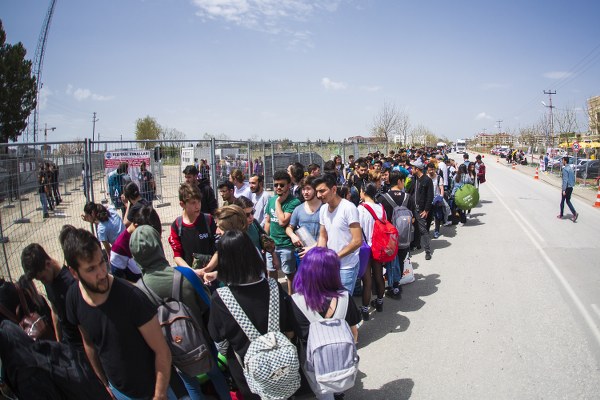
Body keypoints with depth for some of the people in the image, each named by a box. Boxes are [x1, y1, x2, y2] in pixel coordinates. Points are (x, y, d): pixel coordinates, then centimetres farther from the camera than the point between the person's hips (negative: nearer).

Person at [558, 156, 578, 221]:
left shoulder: (565, 169, -17)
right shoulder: (571, 168, 11)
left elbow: (565, 180, -21)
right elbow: (573, 178, 16)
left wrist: (564, 190, -21)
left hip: (567, 187, -8)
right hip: (571, 187, 8)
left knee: (562, 201, 5)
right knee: (568, 201, 14)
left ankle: (561, 215, 15)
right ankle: (574, 213, 1)